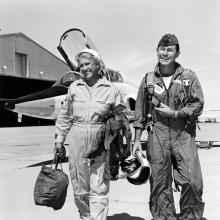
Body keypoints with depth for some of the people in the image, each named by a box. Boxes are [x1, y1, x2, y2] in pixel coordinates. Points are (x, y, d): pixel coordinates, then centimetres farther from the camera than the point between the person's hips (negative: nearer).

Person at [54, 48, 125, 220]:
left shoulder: (111, 90, 0)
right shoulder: (74, 87, 7)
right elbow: (65, 116, 15)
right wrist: (59, 139, 12)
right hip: (77, 142, 3)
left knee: (99, 188, -4)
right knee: (79, 187, 10)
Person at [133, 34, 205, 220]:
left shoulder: (189, 77, 6)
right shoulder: (148, 79, 9)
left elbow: (198, 104, 2)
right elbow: (140, 112, 11)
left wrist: (174, 113, -9)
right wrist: (137, 140, 8)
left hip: (183, 135, -1)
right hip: (157, 136, 1)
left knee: (193, 181, -6)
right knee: (160, 183, 5)